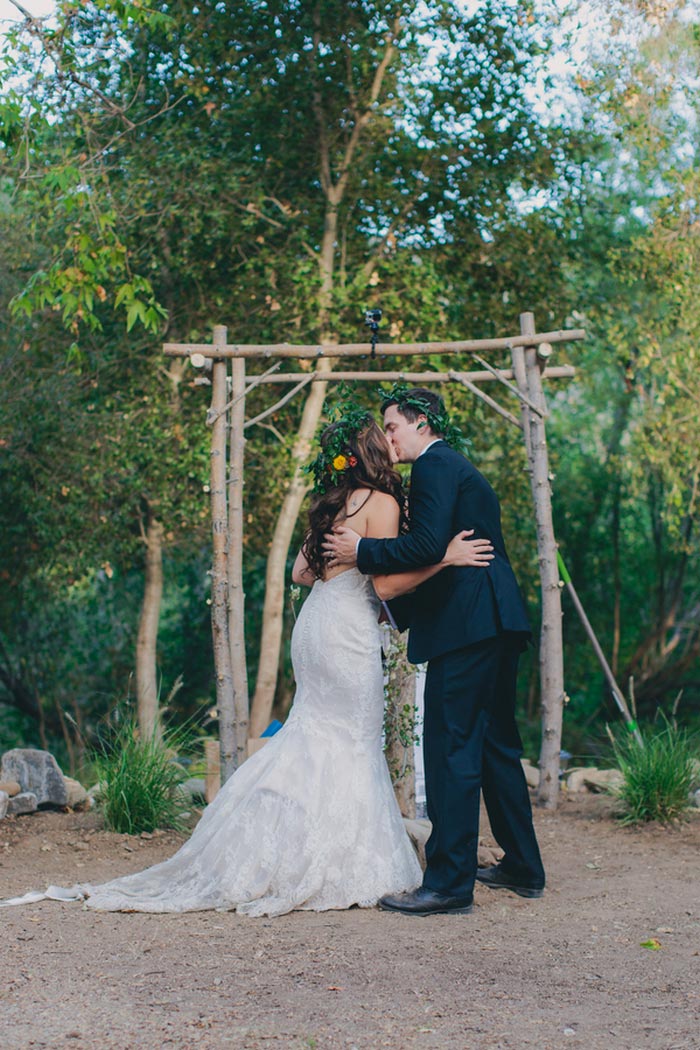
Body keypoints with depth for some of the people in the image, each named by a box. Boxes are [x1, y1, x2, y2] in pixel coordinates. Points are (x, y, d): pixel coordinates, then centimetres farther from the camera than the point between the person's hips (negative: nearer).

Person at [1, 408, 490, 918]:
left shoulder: (333, 502, 14)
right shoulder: (381, 502, -11)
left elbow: (301, 573, 17)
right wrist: (445, 558, -15)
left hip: (316, 622, 8)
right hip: (347, 629, -8)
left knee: (322, 738, 15)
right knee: (353, 743, -1)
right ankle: (345, 869, 4)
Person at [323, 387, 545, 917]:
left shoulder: (435, 465, -6)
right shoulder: (462, 469, 25)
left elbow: (428, 545, -20)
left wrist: (362, 550, -10)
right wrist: (396, 607, 26)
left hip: (465, 624, -11)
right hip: (497, 621, 11)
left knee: (451, 747, -9)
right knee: (496, 743, 16)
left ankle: (449, 882, -8)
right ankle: (523, 867, 23)